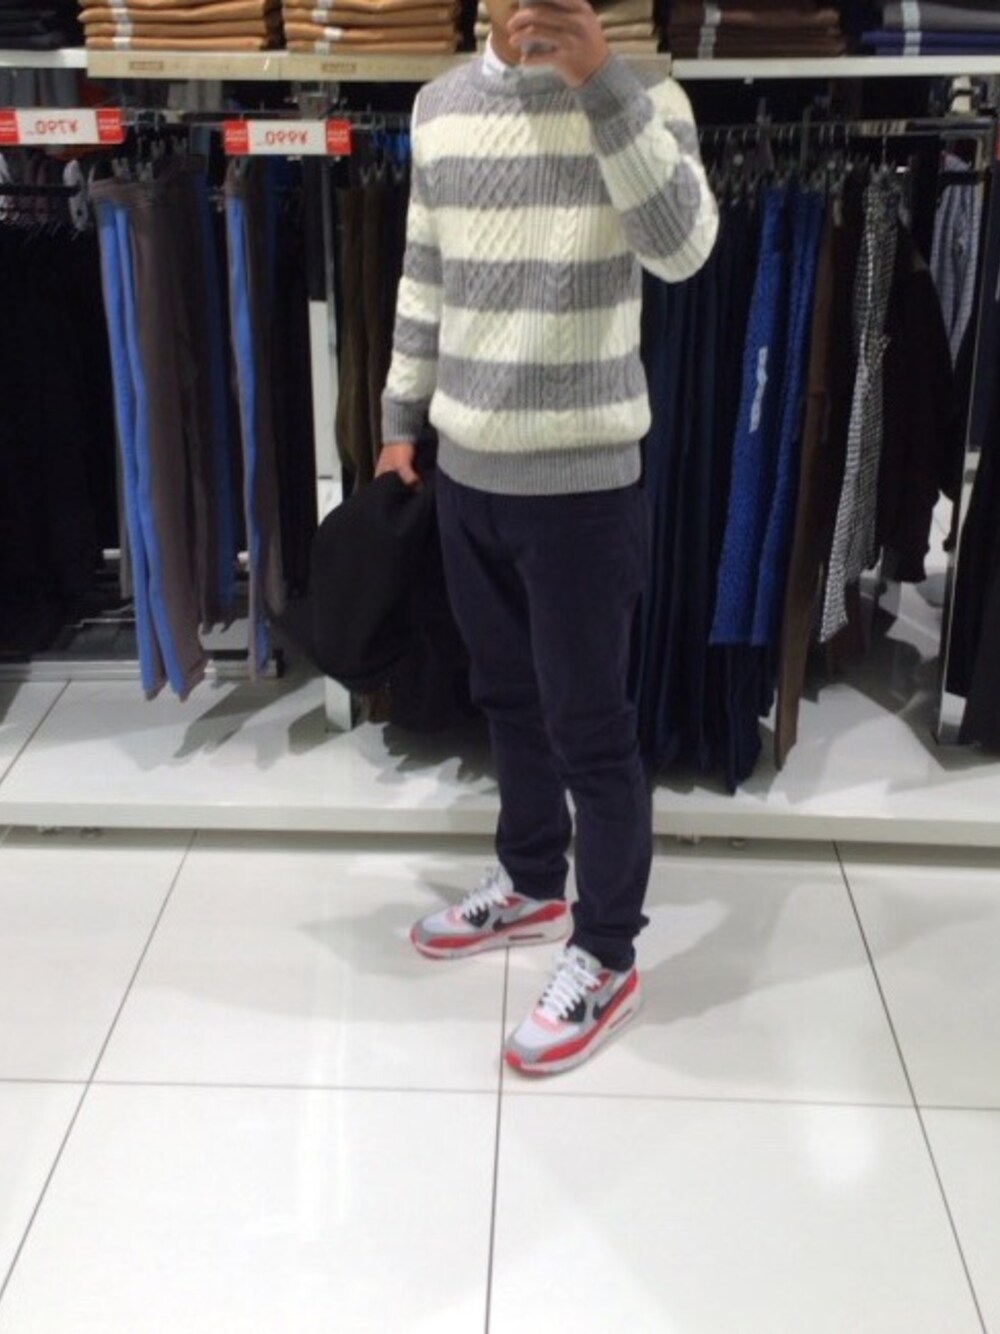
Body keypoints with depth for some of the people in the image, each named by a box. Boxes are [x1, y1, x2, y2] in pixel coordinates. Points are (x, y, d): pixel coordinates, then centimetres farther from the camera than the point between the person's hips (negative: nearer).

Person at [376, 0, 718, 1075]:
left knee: (589, 727, 4)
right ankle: (531, 885, 41)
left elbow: (684, 247, -27)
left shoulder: (641, 99, -8)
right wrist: (401, 419, 16)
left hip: (581, 484, -5)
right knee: (506, 700, 19)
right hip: (466, 473, 6)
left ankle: (607, 958, 21)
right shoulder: (439, 107, 7)